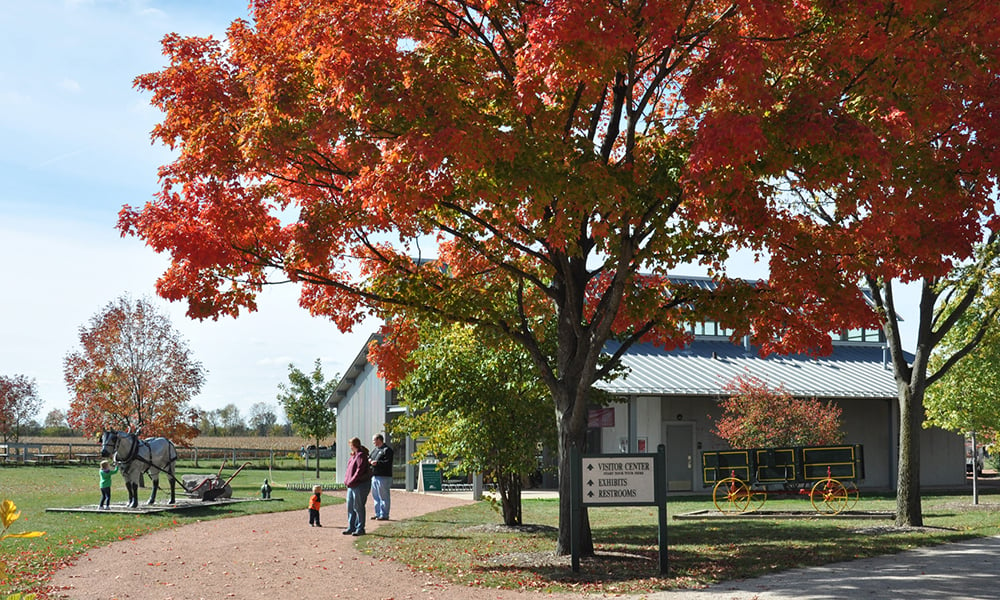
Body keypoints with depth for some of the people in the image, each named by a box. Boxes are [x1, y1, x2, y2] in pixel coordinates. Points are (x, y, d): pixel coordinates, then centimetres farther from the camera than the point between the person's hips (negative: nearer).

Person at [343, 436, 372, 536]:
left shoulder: (361, 455, -14)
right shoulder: (354, 455, 15)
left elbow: (360, 470, -21)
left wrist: (351, 481, -20)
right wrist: (347, 480, 9)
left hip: (360, 485, -10)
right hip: (352, 485, 10)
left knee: (358, 507, -4)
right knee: (350, 507, 12)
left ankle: (360, 529, 3)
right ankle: (351, 527, 19)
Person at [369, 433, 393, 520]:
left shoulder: (387, 450, -8)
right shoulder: (375, 450, 20)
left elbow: (388, 462, -18)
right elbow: (370, 457, 25)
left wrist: (377, 463, -24)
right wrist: (369, 460, 3)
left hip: (383, 477, -9)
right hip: (374, 476, 9)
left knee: (383, 497, -6)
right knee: (375, 496, 13)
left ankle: (384, 515, -3)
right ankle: (377, 514, 20)